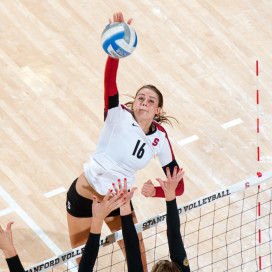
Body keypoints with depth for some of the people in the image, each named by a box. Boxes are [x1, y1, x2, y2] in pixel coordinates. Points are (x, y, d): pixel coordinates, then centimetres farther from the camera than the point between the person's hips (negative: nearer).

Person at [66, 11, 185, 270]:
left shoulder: (159, 138, -6)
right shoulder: (119, 117, -16)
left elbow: (178, 184, -3)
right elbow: (109, 83, -36)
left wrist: (155, 191, -25)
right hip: (84, 196, -3)